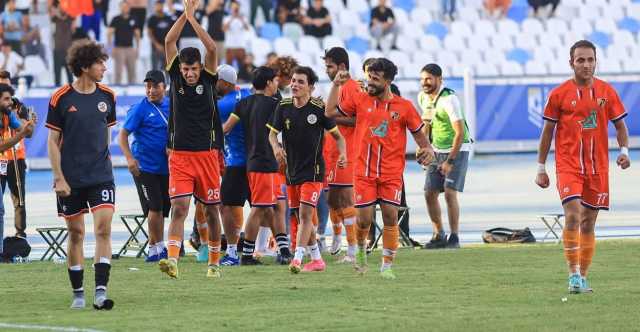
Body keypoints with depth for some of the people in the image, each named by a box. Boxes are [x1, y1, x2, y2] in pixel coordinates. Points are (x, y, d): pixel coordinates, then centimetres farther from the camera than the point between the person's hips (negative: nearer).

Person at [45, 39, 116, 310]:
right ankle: (78, 293, 16)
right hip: (70, 180, -2)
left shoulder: (107, 96, 4)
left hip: (101, 176, 2)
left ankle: (100, 292, -15)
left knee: (103, 229, -12)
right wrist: (59, 178, -9)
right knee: (75, 234, 5)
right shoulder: (61, 99, -6)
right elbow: (53, 141, -3)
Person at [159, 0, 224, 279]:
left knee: (211, 209, 7)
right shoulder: (176, 79, 4)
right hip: (180, 155, 0)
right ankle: (172, 260, -22)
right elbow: (169, 42, -2)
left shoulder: (208, 80, 1)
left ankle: (214, 263, 19)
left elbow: (212, 48, -11)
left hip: (207, 154, 0)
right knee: (179, 207, -12)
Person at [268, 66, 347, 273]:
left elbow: (337, 135, -1)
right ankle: (316, 260, 23)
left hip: (313, 170, -5)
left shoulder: (319, 109, -9)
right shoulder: (283, 107, 2)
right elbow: (273, 133, 9)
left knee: (305, 213, -16)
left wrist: (342, 154, -18)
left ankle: (297, 259, -21)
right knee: (300, 217, 11)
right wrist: (276, 147, -14)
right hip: (292, 170, 5)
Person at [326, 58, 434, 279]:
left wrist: (427, 149, -8)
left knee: (390, 217, -5)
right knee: (364, 219, -2)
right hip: (364, 172, 1)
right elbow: (330, 112, 8)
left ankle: (387, 266, 3)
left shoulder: (404, 106, 1)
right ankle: (361, 248, 30)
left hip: (392, 174, -1)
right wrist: (336, 85, 1)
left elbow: (418, 133, 10)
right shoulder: (360, 100, 4)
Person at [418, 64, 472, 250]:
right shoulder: (423, 97, 2)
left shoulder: (449, 99, -22)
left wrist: (450, 161, -23)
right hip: (437, 151, 7)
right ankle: (438, 236, 13)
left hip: (457, 150, -7)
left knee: (450, 192, -17)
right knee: (430, 193, 0)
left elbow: (460, 132, -23)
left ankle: (454, 238, -9)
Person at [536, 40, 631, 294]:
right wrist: (541, 168, 6)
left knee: (588, 224, 6)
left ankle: (582, 277, 15)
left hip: (598, 167, 3)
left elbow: (620, 126, 11)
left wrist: (624, 151, -7)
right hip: (568, 165, -2)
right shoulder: (559, 94, -1)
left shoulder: (606, 92, 4)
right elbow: (548, 131, 5)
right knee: (573, 216, -18)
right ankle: (573, 275, -15)